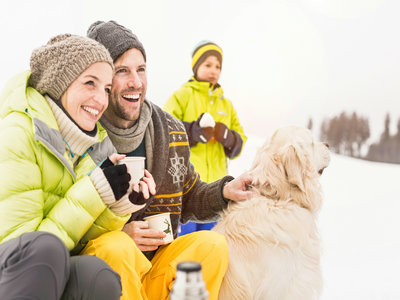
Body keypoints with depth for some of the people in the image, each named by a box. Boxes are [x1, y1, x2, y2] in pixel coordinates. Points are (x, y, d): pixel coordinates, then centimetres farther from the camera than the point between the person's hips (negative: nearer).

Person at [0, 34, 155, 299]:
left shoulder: (95, 141, 4)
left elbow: (81, 240, 5)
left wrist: (122, 204, -13)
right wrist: (95, 192, -22)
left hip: (54, 270, 5)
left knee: (98, 276, -28)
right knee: (46, 247, -35)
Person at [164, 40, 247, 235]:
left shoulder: (226, 104, 19)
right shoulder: (182, 95, 3)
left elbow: (239, 142, 15)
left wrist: (226, 137, -7)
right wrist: (193, 132, -20)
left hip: (216, 183, 5)